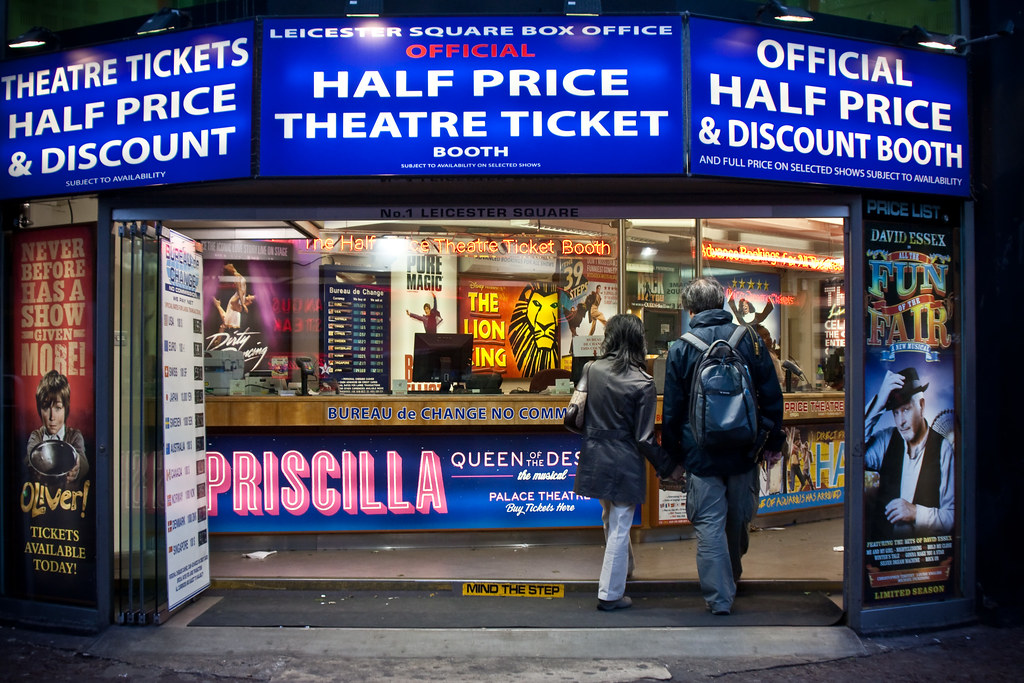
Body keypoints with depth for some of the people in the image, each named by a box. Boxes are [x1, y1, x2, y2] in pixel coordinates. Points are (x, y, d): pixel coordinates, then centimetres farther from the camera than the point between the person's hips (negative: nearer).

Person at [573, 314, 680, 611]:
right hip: (625, 464, -4)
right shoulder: (643, 383, -14)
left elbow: (578, 416, 7)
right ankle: (611, 594, 12)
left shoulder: (591, 369, -5)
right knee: (620, 528, 6)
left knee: (609, 518, 25)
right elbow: (644, 438, -13)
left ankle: (619, 571, 43)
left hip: (594, 459, 5)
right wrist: (668, 467, -1)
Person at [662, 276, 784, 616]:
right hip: (744, 452, 3)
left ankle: (719, 597, 7)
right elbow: (772, 397, 2)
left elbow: (671, 410, -2)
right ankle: (732, 578, 40)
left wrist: (671, 455, 9)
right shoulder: (749, 340, -2)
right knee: (739, 520, 20)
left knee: (709, 525, 5)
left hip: (702, 456, -3)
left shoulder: (681, 349, -7)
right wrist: (773, 442, 12)